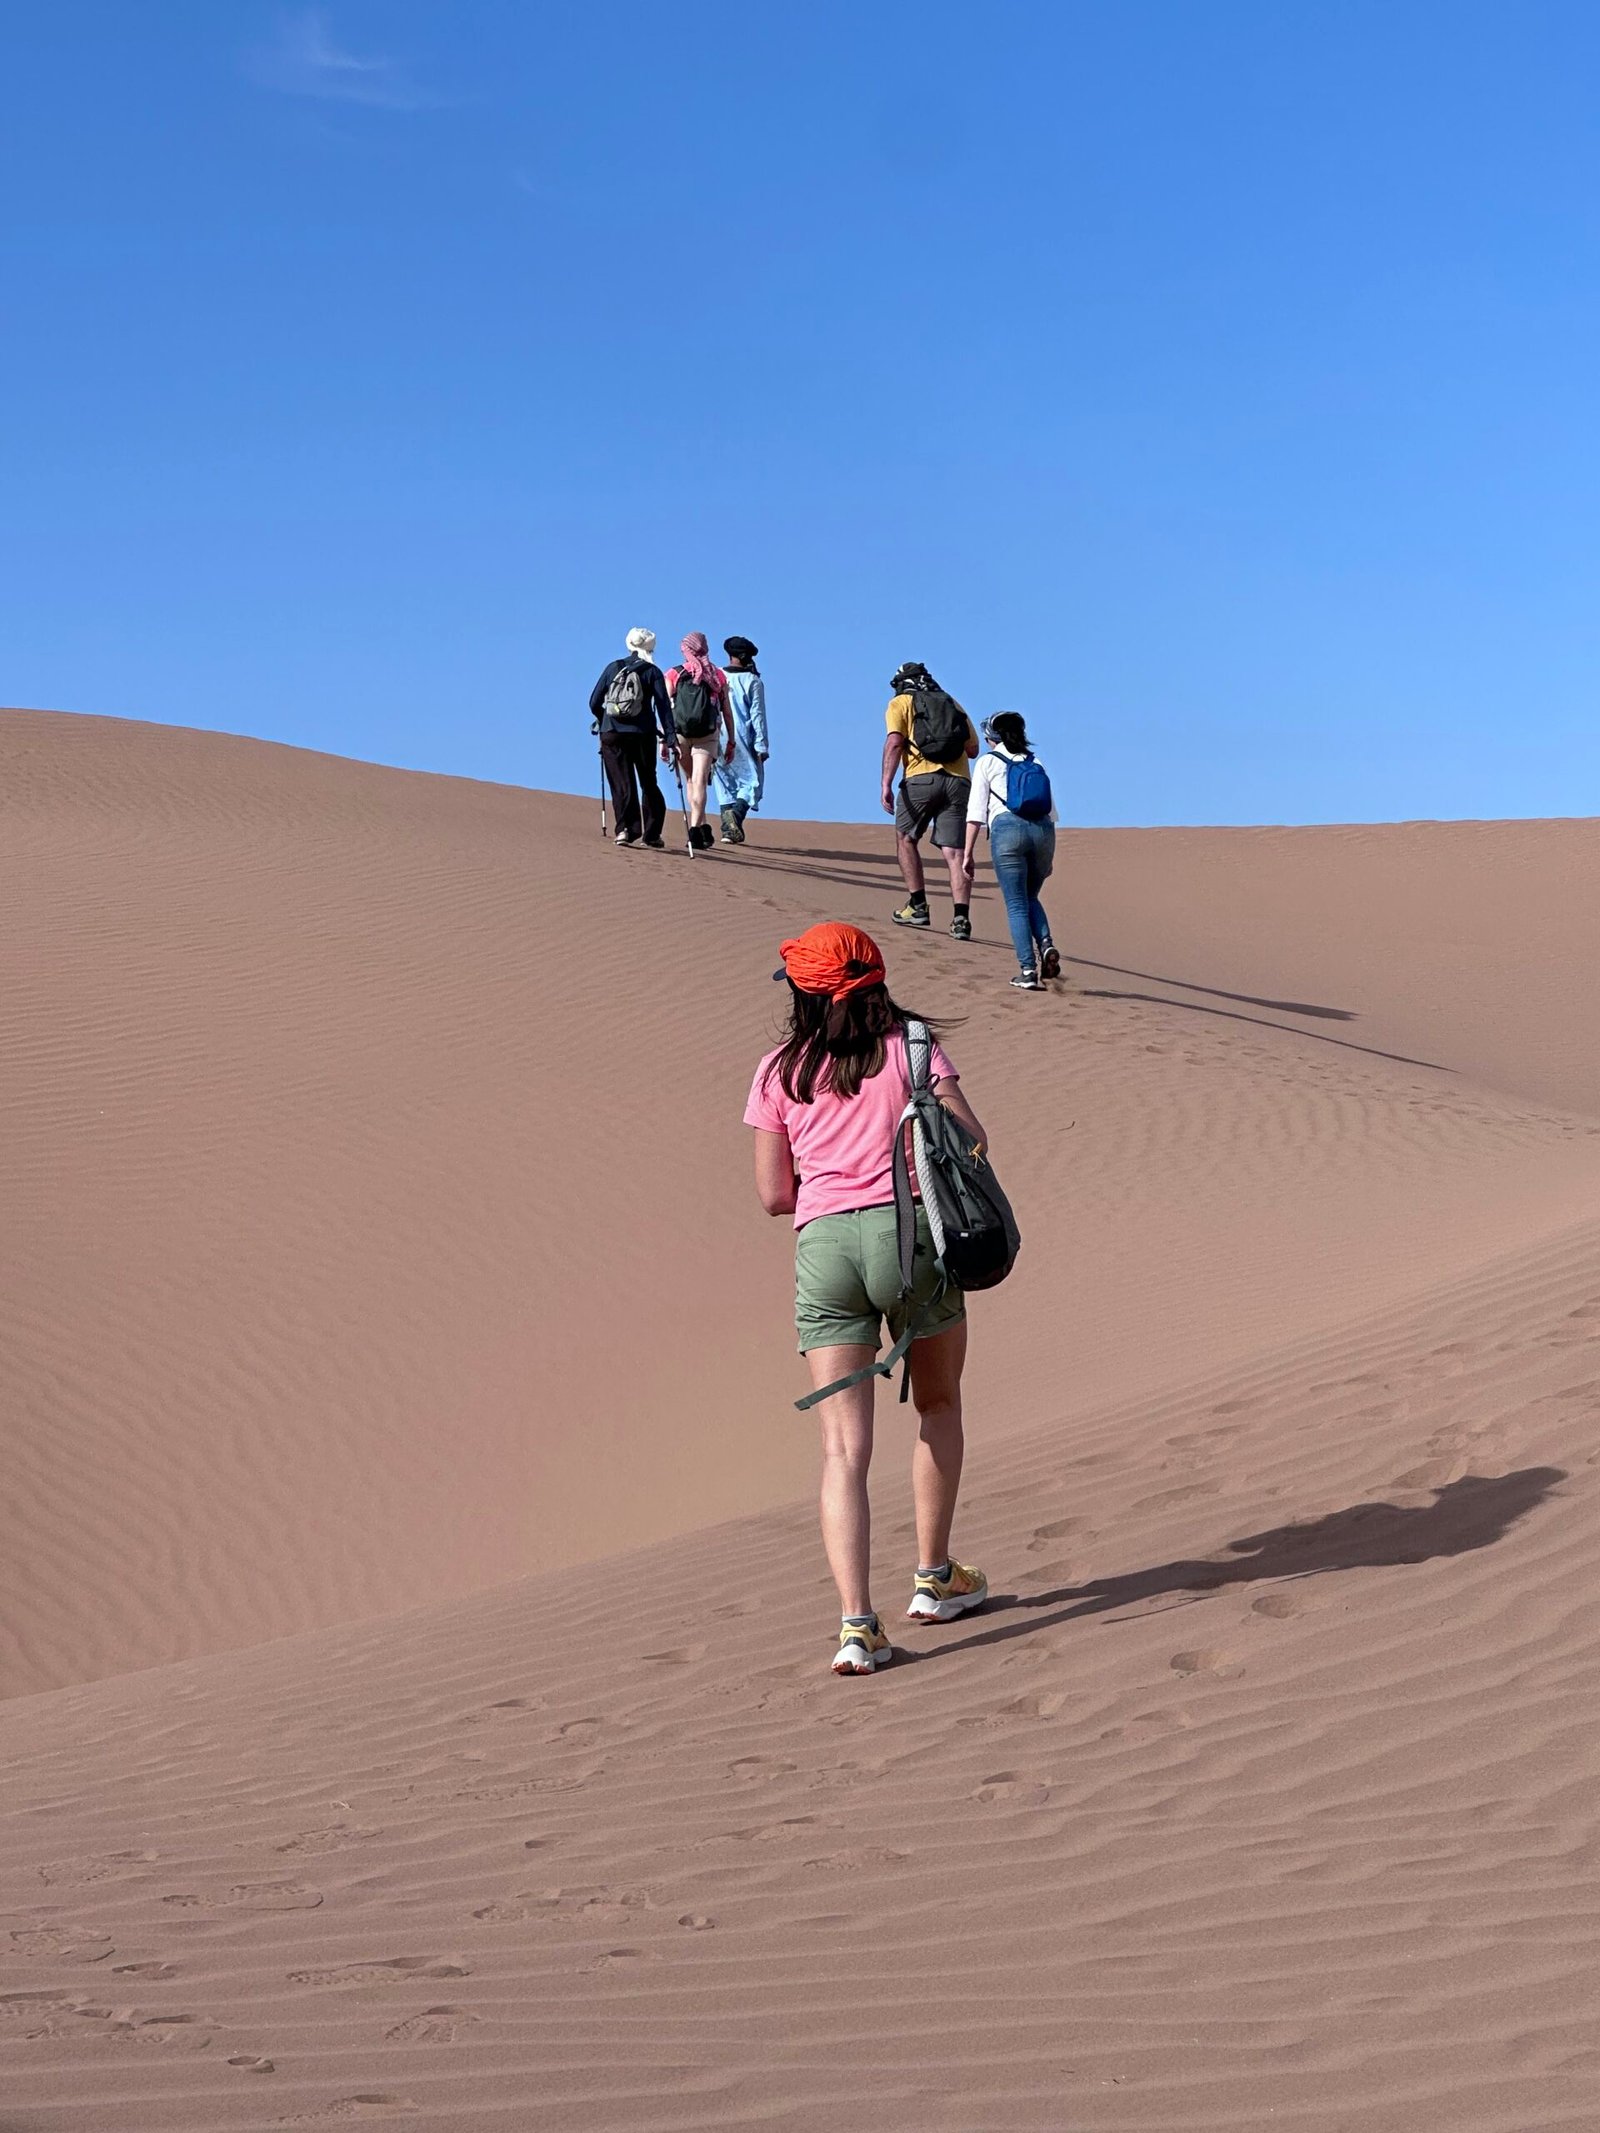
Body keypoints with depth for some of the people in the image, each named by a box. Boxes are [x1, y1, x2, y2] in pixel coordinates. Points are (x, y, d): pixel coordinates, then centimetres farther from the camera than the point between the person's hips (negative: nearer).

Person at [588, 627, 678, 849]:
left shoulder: (613, 668, 7)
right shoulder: (653, 672, 2)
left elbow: (594, 702, 7)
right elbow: (663, 706, -7)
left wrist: (604, 722, 25)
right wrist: (669, 739, -9)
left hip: (611, 734, 1)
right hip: (642, 735, -1)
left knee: (622, 784, 3)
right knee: (649, 783, 12)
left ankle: (626, 828, -14)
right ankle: (652, 834, 10)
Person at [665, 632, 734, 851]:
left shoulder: (674, 675, 7)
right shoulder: (718, 676, 9)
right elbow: (727, 712, 10)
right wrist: (731, 742, 16)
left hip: (680, 734, 1)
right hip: (708, 735, -1)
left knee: (691, 781, 17)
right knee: (699, 781, -7)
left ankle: (701, 828, 16)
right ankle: (696, 829, -23)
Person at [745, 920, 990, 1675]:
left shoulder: (778, 1073, 10)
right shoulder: (909, 1047, 7)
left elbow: (774, 1194, 10)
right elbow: (969, 1138, -3)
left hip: (822, 1245, 1)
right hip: (908, 1230, 0)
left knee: (843, 1448, -2)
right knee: (937, 1406, 23)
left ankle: (857, 1623, -12)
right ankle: (934, 1578, 29)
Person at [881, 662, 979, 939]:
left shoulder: (900, 703, 13)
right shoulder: (953, 704, 25)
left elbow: (894, 743, -5)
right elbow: (973, 748, 21)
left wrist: (886, 784, -12)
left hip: (922, 778, -3)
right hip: (959, 780, 3)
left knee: (905, 838, 16)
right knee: (955, 852, -2)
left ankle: (917, 906, 9)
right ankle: (961, 916, -16)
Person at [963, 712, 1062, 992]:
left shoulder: (989, 761, 12)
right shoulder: (1035, 764, 23)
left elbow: (976, 811, 4)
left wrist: (969, 853, 5)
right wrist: (1049, 856, 25)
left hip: (1007, 827, -4)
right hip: (1042, 830, 4)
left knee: (1016, 904, 0)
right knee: (1030, 898, 21)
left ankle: (1028, 971, -8)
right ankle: (1046, 946, -5)